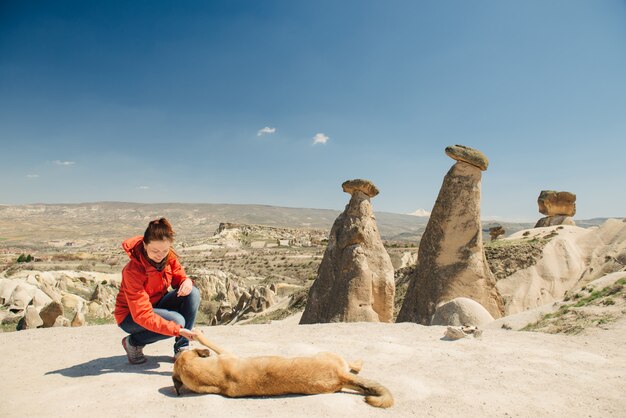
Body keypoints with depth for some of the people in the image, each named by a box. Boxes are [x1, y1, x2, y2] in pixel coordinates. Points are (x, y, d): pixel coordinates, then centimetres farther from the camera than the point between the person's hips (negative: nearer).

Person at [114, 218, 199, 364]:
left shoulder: (169, 256, -15)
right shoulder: (133, 270, -31)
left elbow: (178, 276, 1)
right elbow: (142, 315, -34)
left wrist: (187, 281, -27)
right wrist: (179, 330, -40)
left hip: (157, 304, 6)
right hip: (131, 316, -5)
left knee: (193, 293, -21)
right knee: (177, 320, -31)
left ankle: (181, 348, -9)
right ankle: (133, 342, -3)